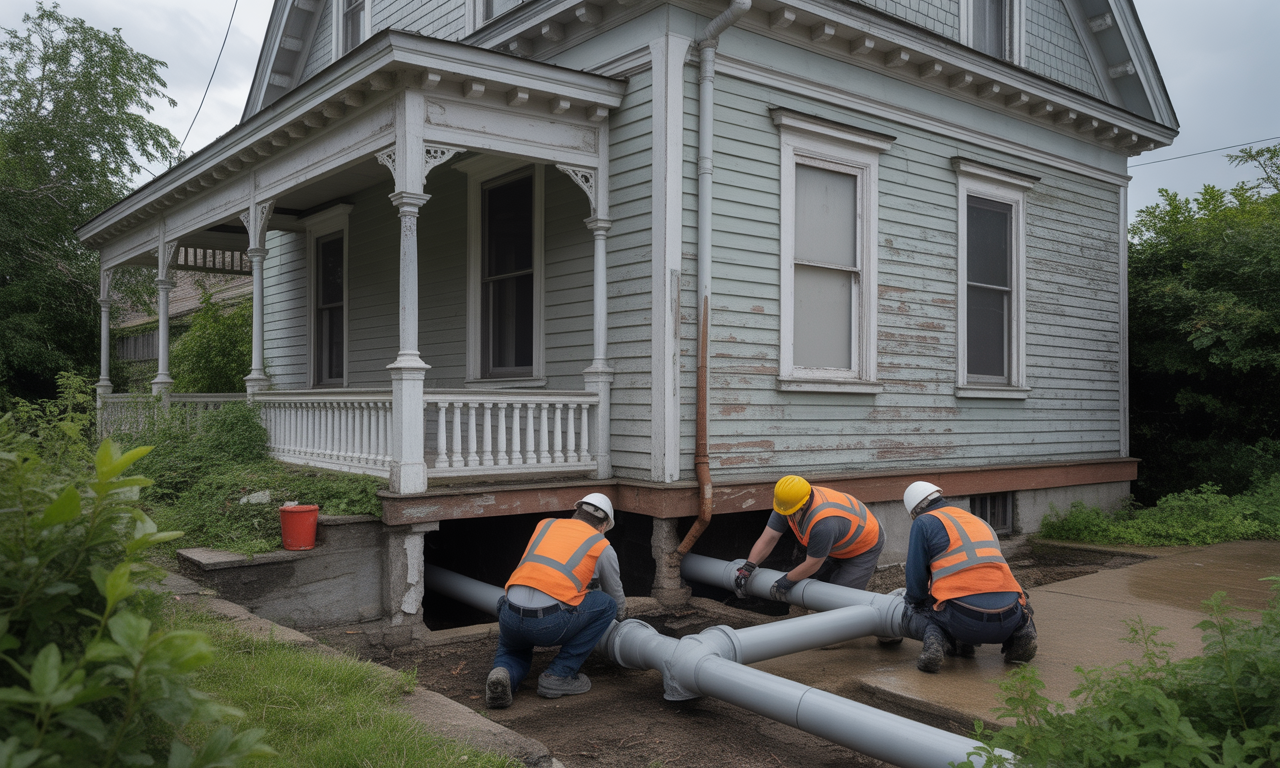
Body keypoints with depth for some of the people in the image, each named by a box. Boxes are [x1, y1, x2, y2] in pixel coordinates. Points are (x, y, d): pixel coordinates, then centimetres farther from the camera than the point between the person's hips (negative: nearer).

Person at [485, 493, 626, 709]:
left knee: (513, 656, 37)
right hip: (549, 624, -5)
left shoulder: (545, 526, 26)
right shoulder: (603, 547, 16)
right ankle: (560, 675, 14)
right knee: (606, 604, 20)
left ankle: (502, 676, -1)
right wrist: (620, 615, 55)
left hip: (510, 617, 5)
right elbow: (616, 601, 30)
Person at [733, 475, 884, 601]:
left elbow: (812, 565, -29)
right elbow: (767, 539, -16)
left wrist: (786, 581, -17)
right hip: (840, 544, 8)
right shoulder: (789, 503, -20)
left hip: (864, 548, -8)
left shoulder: (824, 524, -43)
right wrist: (746, 569, -23)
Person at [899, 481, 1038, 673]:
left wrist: (913, 604, 27)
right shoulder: (982, 524, 28)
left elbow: (916, 579, 5)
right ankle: (1020, 630, 9)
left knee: (913, 618, 23)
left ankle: (934, 637, -9)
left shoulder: (924, 523, 9)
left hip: (963, 619, -5)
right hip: (1006, 621, 5)